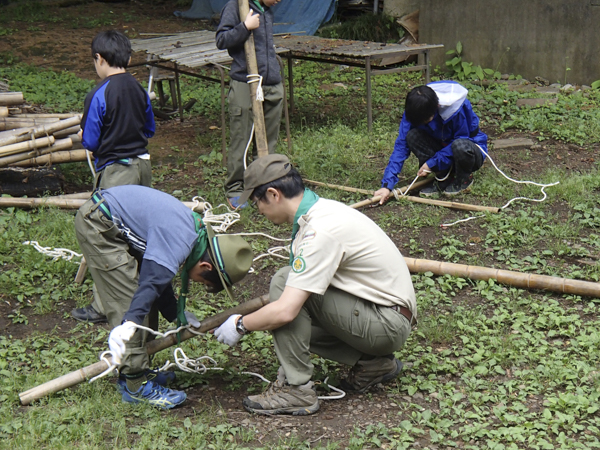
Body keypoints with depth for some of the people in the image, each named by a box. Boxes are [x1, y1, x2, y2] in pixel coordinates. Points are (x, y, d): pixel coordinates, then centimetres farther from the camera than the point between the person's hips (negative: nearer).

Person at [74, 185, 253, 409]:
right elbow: (151, 284, -39)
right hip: (96, 224, -10)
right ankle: (137, 385, -8)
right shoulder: (180, 243, -26)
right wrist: (129, 324, -50)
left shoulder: (196, 229, 5)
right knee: (129, 300, -12)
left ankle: (138, 370, 21)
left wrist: (177, 313, 19)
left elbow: (158, 275, 17)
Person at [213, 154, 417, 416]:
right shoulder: (319, 209, 5)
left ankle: (295, 389, -13)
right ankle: (372, 362, 10)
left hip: (389, 323, -10)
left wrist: (240, 325, -10)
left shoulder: (321, 231, -24)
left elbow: (285, 311, -28)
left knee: (285, 281, -17)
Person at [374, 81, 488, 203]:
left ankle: (464, 178, -7)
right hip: (443, 148, 4)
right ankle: (444, 178, -11)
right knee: (412, 136, -23)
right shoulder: (415, 111, -18)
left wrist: (432, 163, -23)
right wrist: (387, 185, -28)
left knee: (460, 146, -40)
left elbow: (461, 141, -21)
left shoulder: (456, 107, -31)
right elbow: (401, 145, -19)